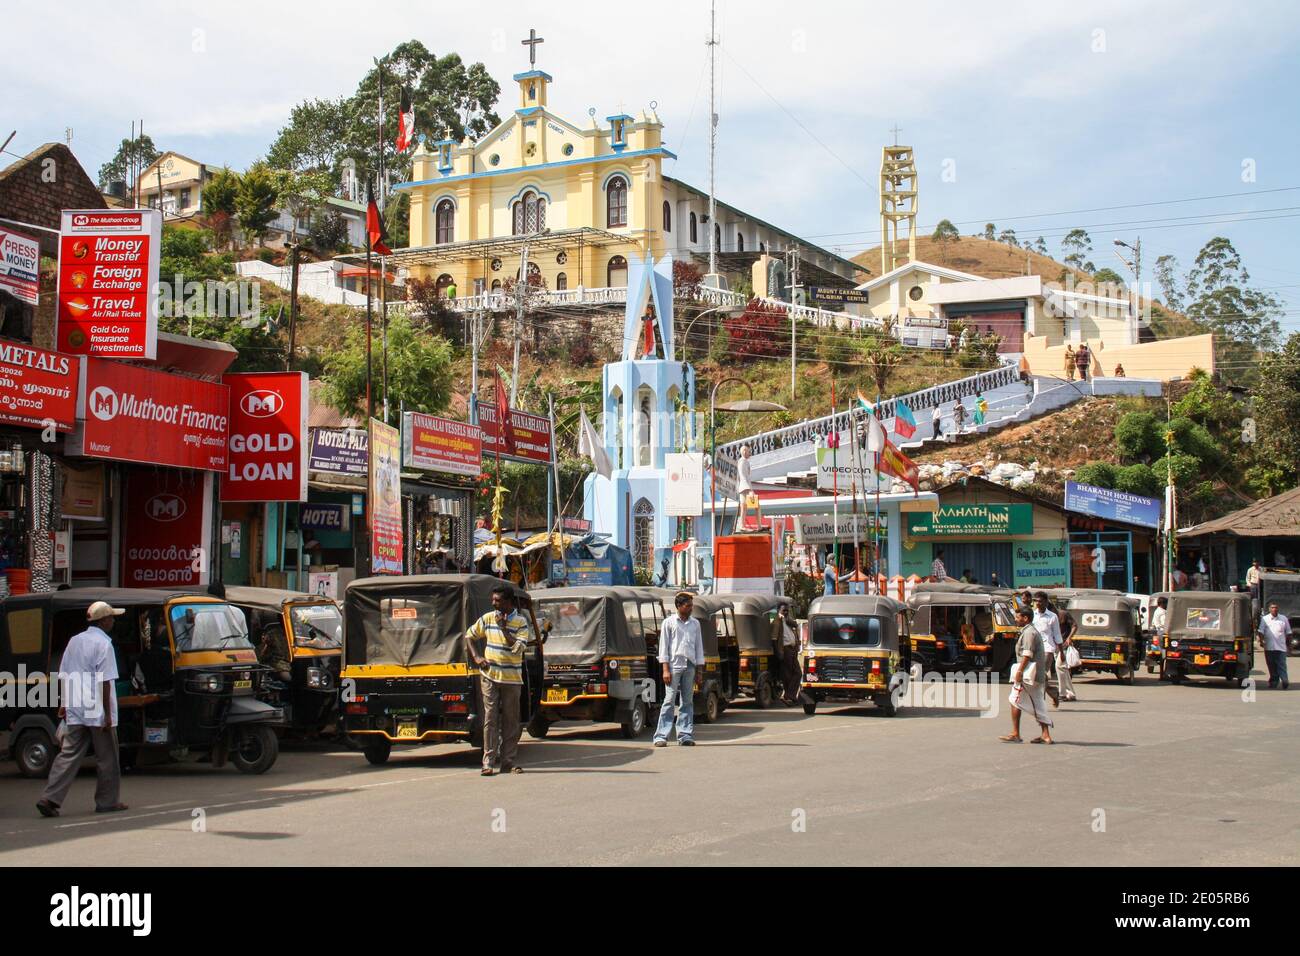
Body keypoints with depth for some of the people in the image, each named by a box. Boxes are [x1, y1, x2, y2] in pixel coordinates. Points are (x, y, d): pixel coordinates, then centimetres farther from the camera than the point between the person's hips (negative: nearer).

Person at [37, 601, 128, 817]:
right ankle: (107, 802, 14)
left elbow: (63, 676, 15)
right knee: (106, 758, 6)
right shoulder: (103, 644, -12)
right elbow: (104, 682, -16)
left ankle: (50, 798, -6)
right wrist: (108, 714, -14)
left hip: (75, 712, 7)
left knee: (69, 755, 5)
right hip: (97, 712, -6)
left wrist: (65, 704, 22)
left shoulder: (74, 641, 11)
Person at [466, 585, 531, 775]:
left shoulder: (520, 622, -3)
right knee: (490, 718, -3)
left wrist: (504, 627, -17)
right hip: (489, 676, 1)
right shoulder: (487, 618, 5)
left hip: (512, 678, -1)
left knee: (511, 720, 4)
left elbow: (518, 648, -14)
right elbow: (469, 635, 15)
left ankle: (509, 761, 11)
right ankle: (489, 762, -2)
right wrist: (476, 657, 2)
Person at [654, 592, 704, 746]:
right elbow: (663, 646, -1)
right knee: (669, 701, -8)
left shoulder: (695, 623, 14)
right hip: (674, 665, -4)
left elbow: (699, 646, 15)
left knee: (687, 701, 5)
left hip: (690, 666, 4)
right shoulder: (669, 622, 2)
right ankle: (661, 736, -8)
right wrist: (666, 669, -8)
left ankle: (685, 735, 9)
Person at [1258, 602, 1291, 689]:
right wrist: (1261, 640, -14)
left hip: (1281, 647, -1)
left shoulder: (1283, 618, 9)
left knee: (1281, 665, -10)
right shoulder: (1265, 619, 6)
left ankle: (1284, 681, -18)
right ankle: (1273, 682, 16)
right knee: (1271, 666, 7)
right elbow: (1261, 631, 0)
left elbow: (1288, 632, 14)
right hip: (1269, 647, 1)